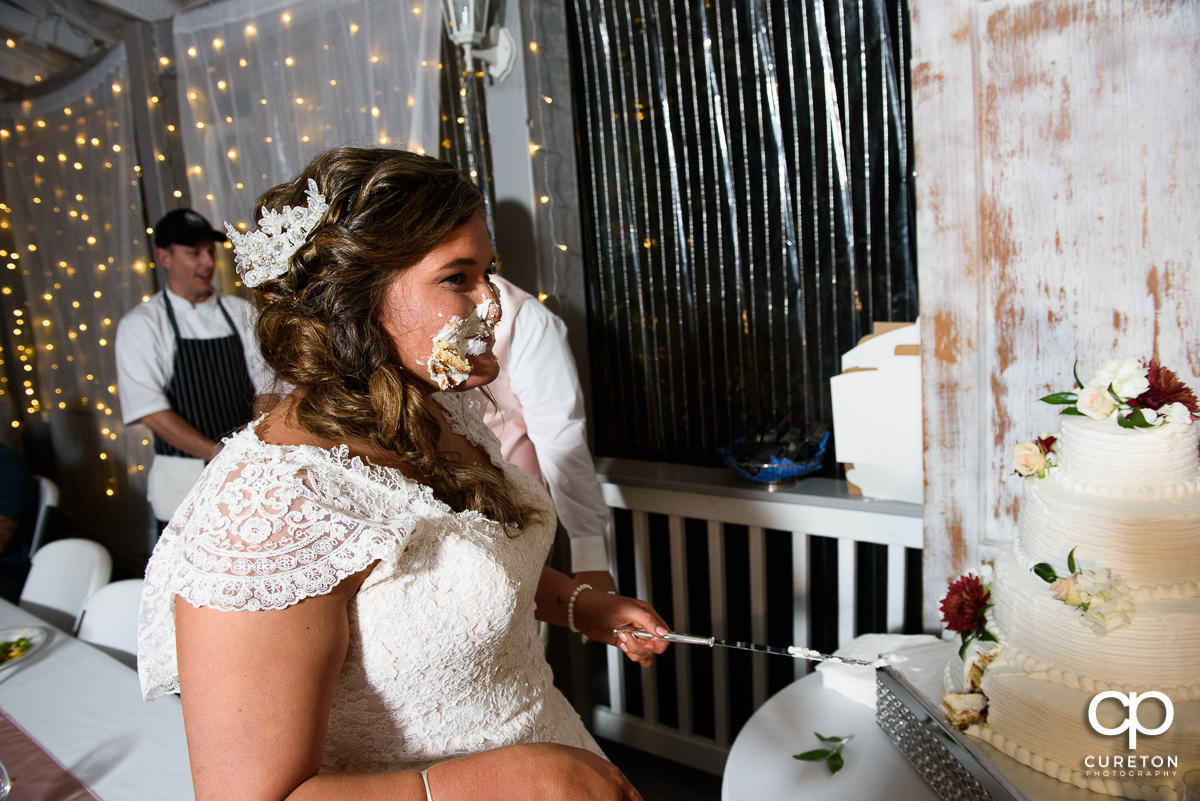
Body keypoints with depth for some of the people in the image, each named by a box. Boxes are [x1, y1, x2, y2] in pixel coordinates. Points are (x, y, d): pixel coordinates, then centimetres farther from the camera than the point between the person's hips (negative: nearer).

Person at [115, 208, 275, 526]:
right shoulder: (141, 324, -3)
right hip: (184, 485, -3)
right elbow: (151, 412, -11)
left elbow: (263, 389, 5)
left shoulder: (241, 312, 6)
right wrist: (218, 454, -18)